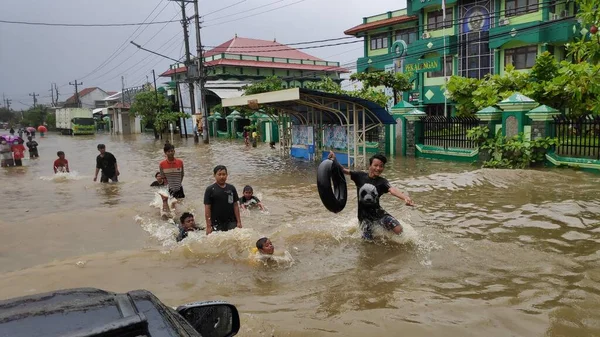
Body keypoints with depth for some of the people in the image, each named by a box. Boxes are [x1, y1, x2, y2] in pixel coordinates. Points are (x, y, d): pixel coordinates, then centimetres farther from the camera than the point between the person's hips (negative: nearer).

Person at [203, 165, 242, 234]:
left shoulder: (231, 188, 8)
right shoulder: (210, 190, -2)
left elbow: (235, 205, 9)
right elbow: (207, 208, -4)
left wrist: (239, 222, 4)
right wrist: (208, 226, -9)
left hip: (231, 223, 2)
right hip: (217, 224, -2)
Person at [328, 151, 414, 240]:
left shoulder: (382, 182, -9)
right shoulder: (360, 176, -7)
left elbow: (392, 190, -28)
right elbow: (344, 170, -11)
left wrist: (405, 197, -50)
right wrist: (334, 161, -31)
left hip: (377, 211, 1)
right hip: (364, 213, -1)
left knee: (399, 230, -9)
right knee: (368, 240, -5)